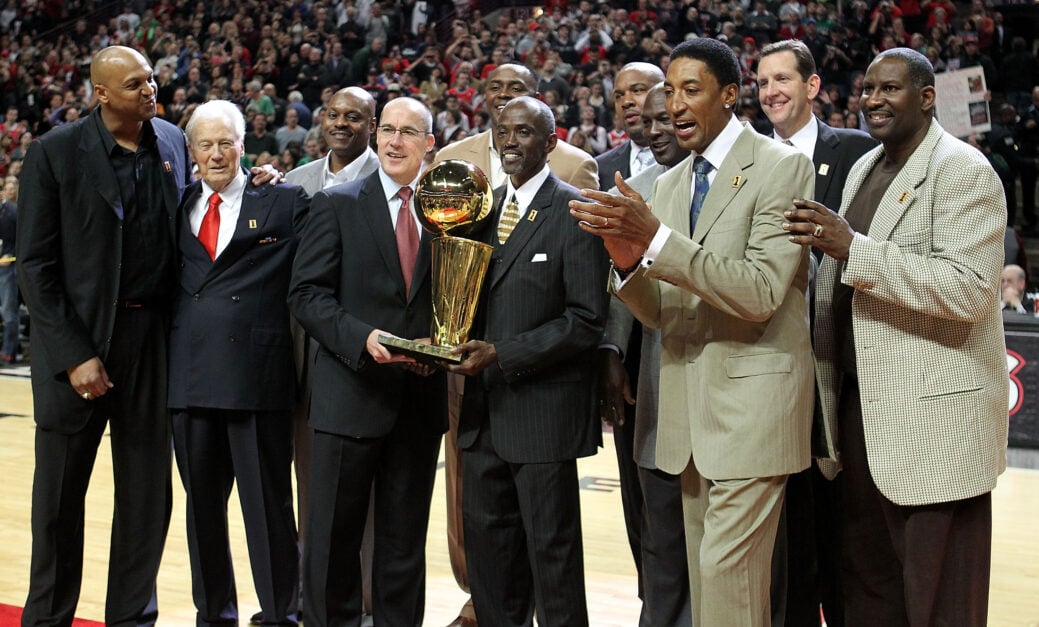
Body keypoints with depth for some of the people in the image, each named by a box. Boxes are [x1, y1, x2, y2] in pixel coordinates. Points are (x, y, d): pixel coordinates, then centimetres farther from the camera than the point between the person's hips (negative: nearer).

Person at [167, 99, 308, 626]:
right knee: (202, 503, 13)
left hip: (257, 376, -4)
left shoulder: (284, 203, 3)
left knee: (268, 504, 2)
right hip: (191, 377, 4)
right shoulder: (178, 207, 15)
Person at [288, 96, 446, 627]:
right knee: (334, 535, 3)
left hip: (423, 397, 2)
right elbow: (307, 294, -5)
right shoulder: (336, 204, 1)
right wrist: (363, 336, -18)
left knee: (405, 538, 11)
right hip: (352, 393, -2)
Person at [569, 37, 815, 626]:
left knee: (726, 572, -10)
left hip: (752, 401, -7)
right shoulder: (670, 184, 13)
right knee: (704, 575, 12)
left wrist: (657, 238, -24)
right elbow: (663, 312, 11)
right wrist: (628, 255, -11)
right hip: (688, 407, 7)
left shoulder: (782, 166, -8)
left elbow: (761, 294, -18)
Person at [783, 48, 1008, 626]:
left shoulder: (964, 172, -11)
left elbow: (968, 289, -23)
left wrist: (853, 248, -26)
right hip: (861, 406, 8)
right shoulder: (865, 168, 15)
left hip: (936, 413, -8)